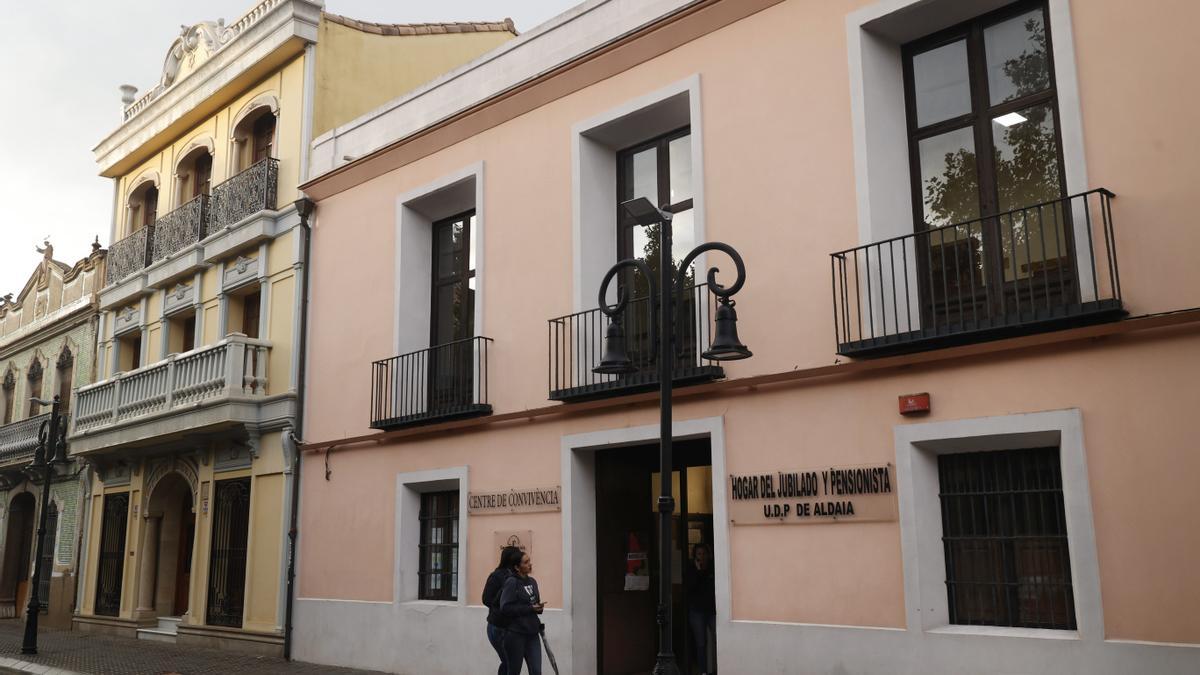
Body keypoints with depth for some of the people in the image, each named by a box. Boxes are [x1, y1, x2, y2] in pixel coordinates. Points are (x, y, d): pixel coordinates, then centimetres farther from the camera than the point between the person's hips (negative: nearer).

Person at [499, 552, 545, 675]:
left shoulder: (532, 581, 10)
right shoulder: (511, 582, -11)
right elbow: (505, 608, -19)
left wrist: (539, 607, -2)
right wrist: (530, 608, -18)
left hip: (532, 634, 6)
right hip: (515, 634, -6)